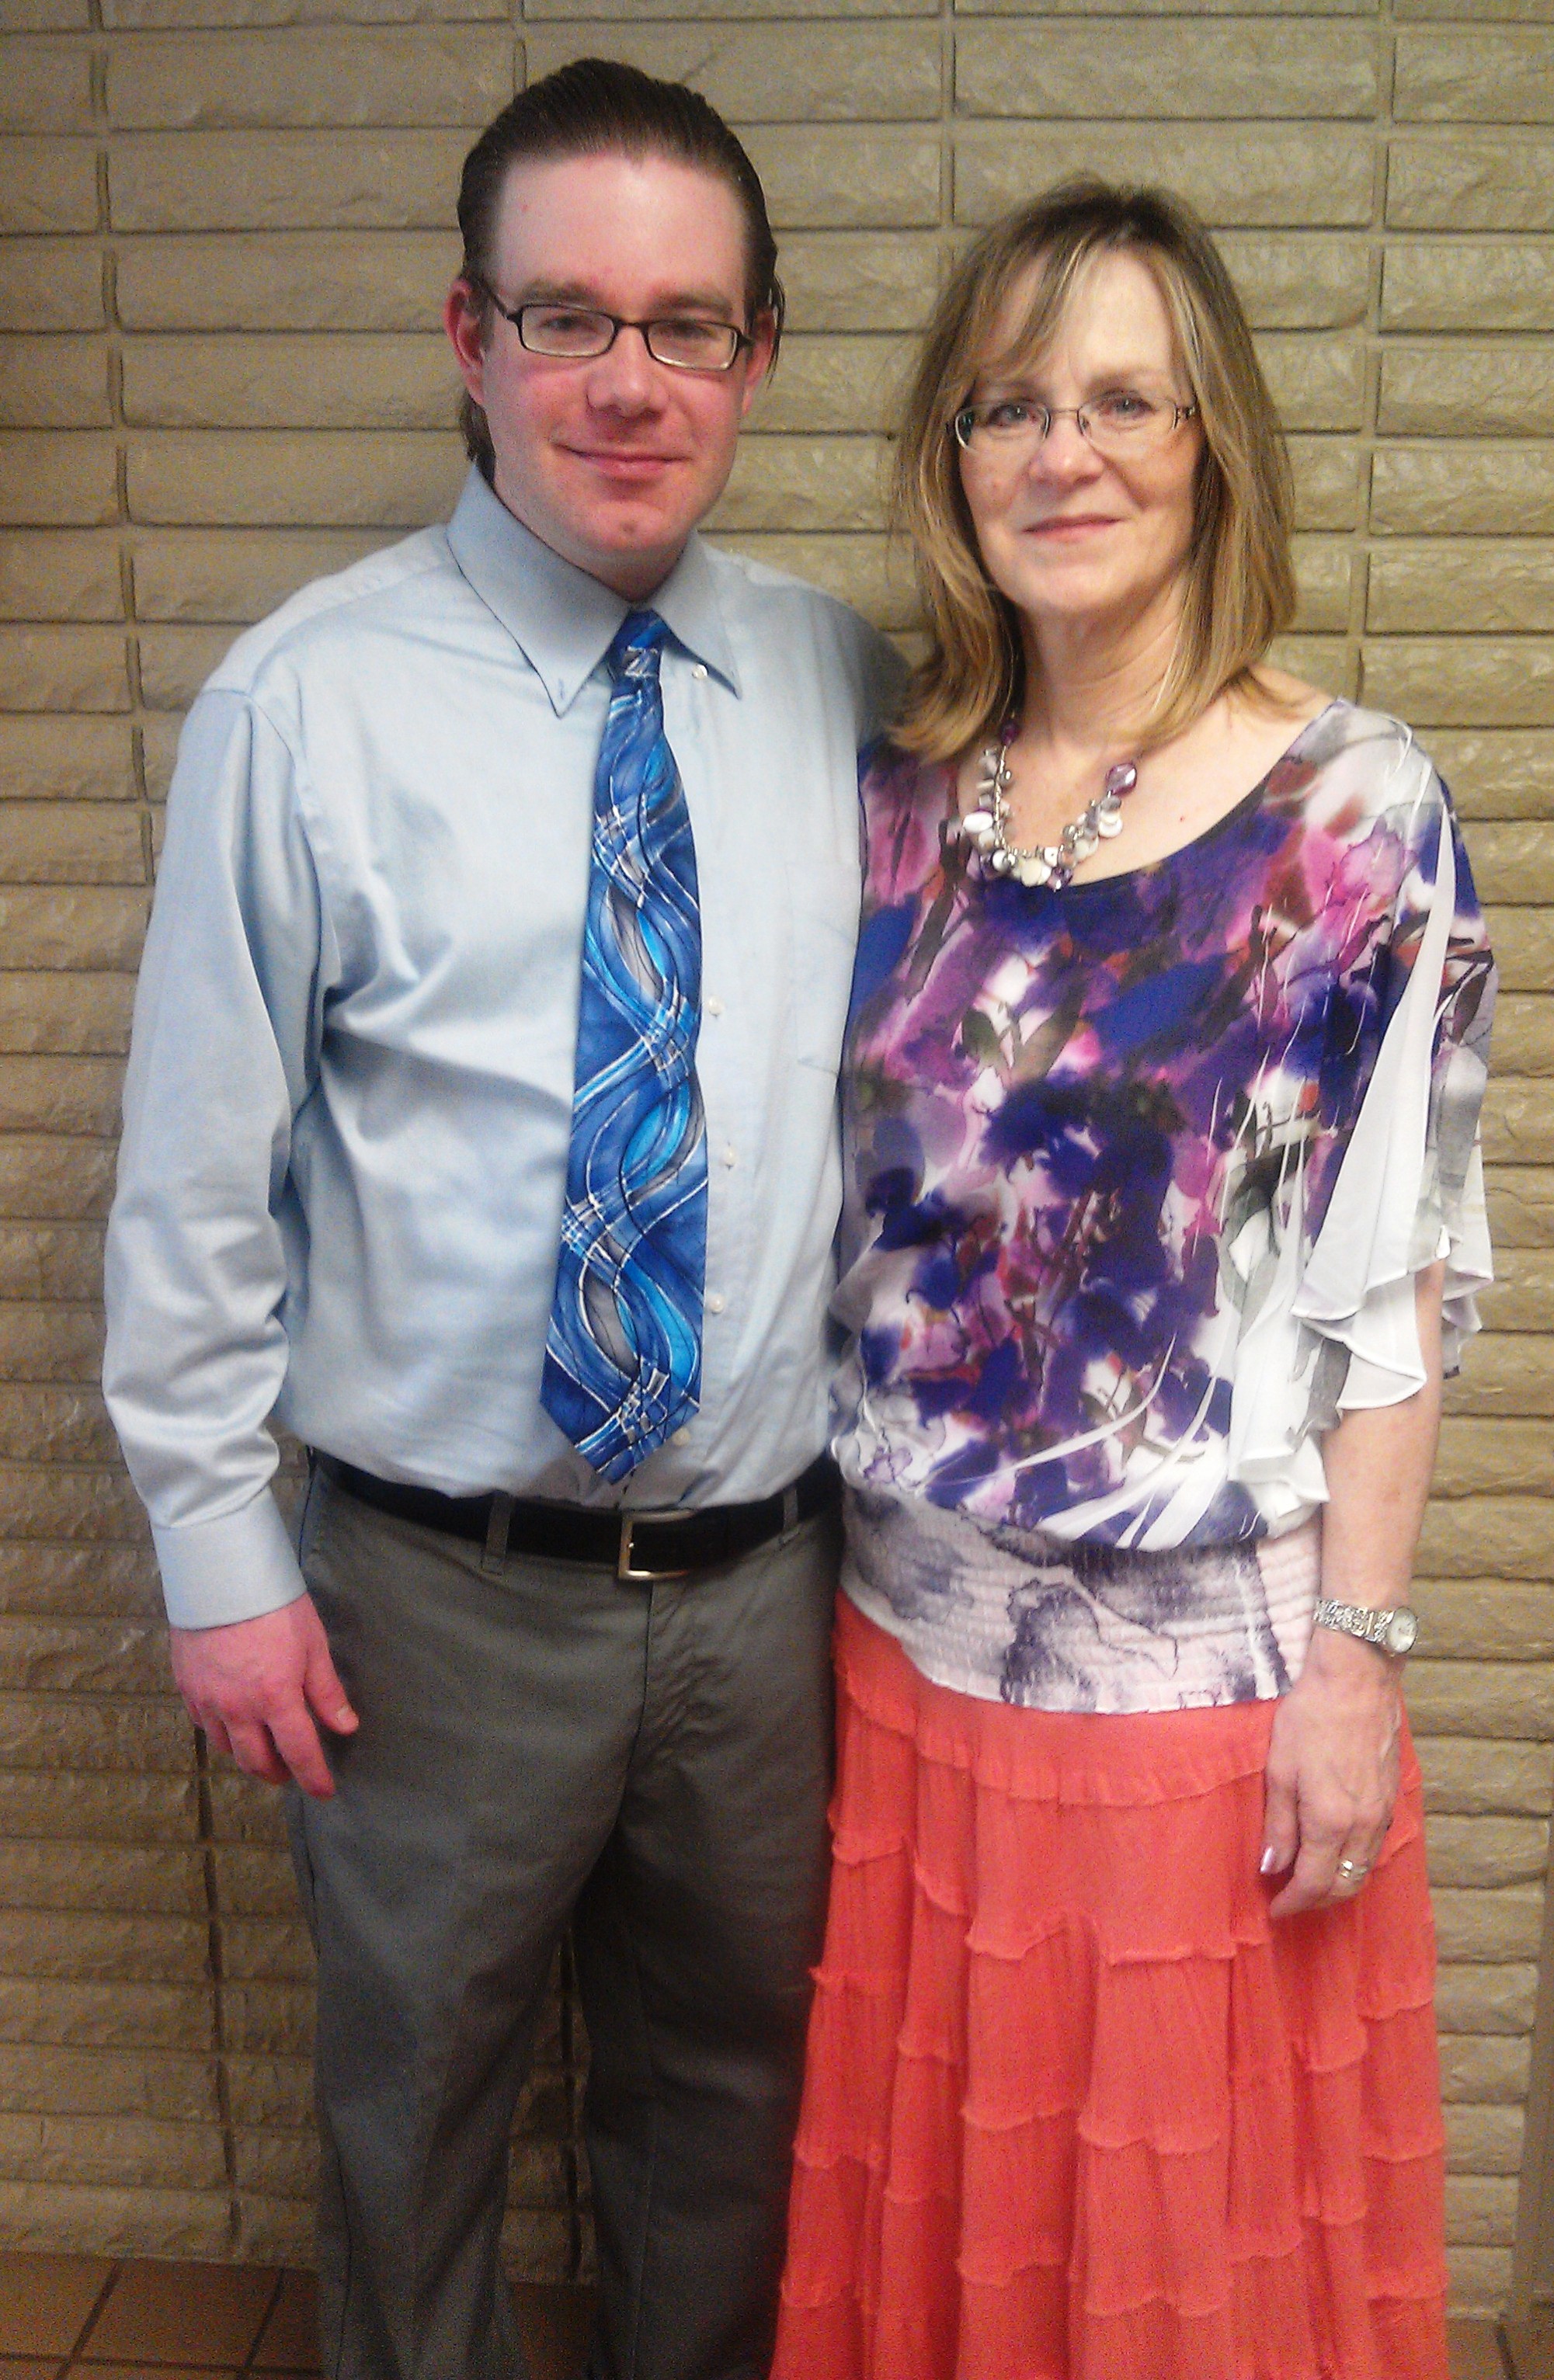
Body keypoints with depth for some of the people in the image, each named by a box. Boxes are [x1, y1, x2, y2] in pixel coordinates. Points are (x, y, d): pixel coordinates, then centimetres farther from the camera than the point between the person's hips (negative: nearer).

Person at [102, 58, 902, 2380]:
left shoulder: (847, 687, 0)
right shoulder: (311, 701, -10)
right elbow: (197, 1165, -7)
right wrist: (220, 1558, -6)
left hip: (769, 1568, 3)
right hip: (441, 1587, -2)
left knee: (732, 2102, 22)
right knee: (414, 2118, 19)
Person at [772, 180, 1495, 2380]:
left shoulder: (1352, 811, -11)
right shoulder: (899, 801, 2)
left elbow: (1401, 1285, -10)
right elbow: (860, 1216, 7)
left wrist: (1355, 1654, -11)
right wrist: (815, 1572, 7)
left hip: (1207, 1664, -4)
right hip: (912, 1635, 4)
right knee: (926, 2202, 21)